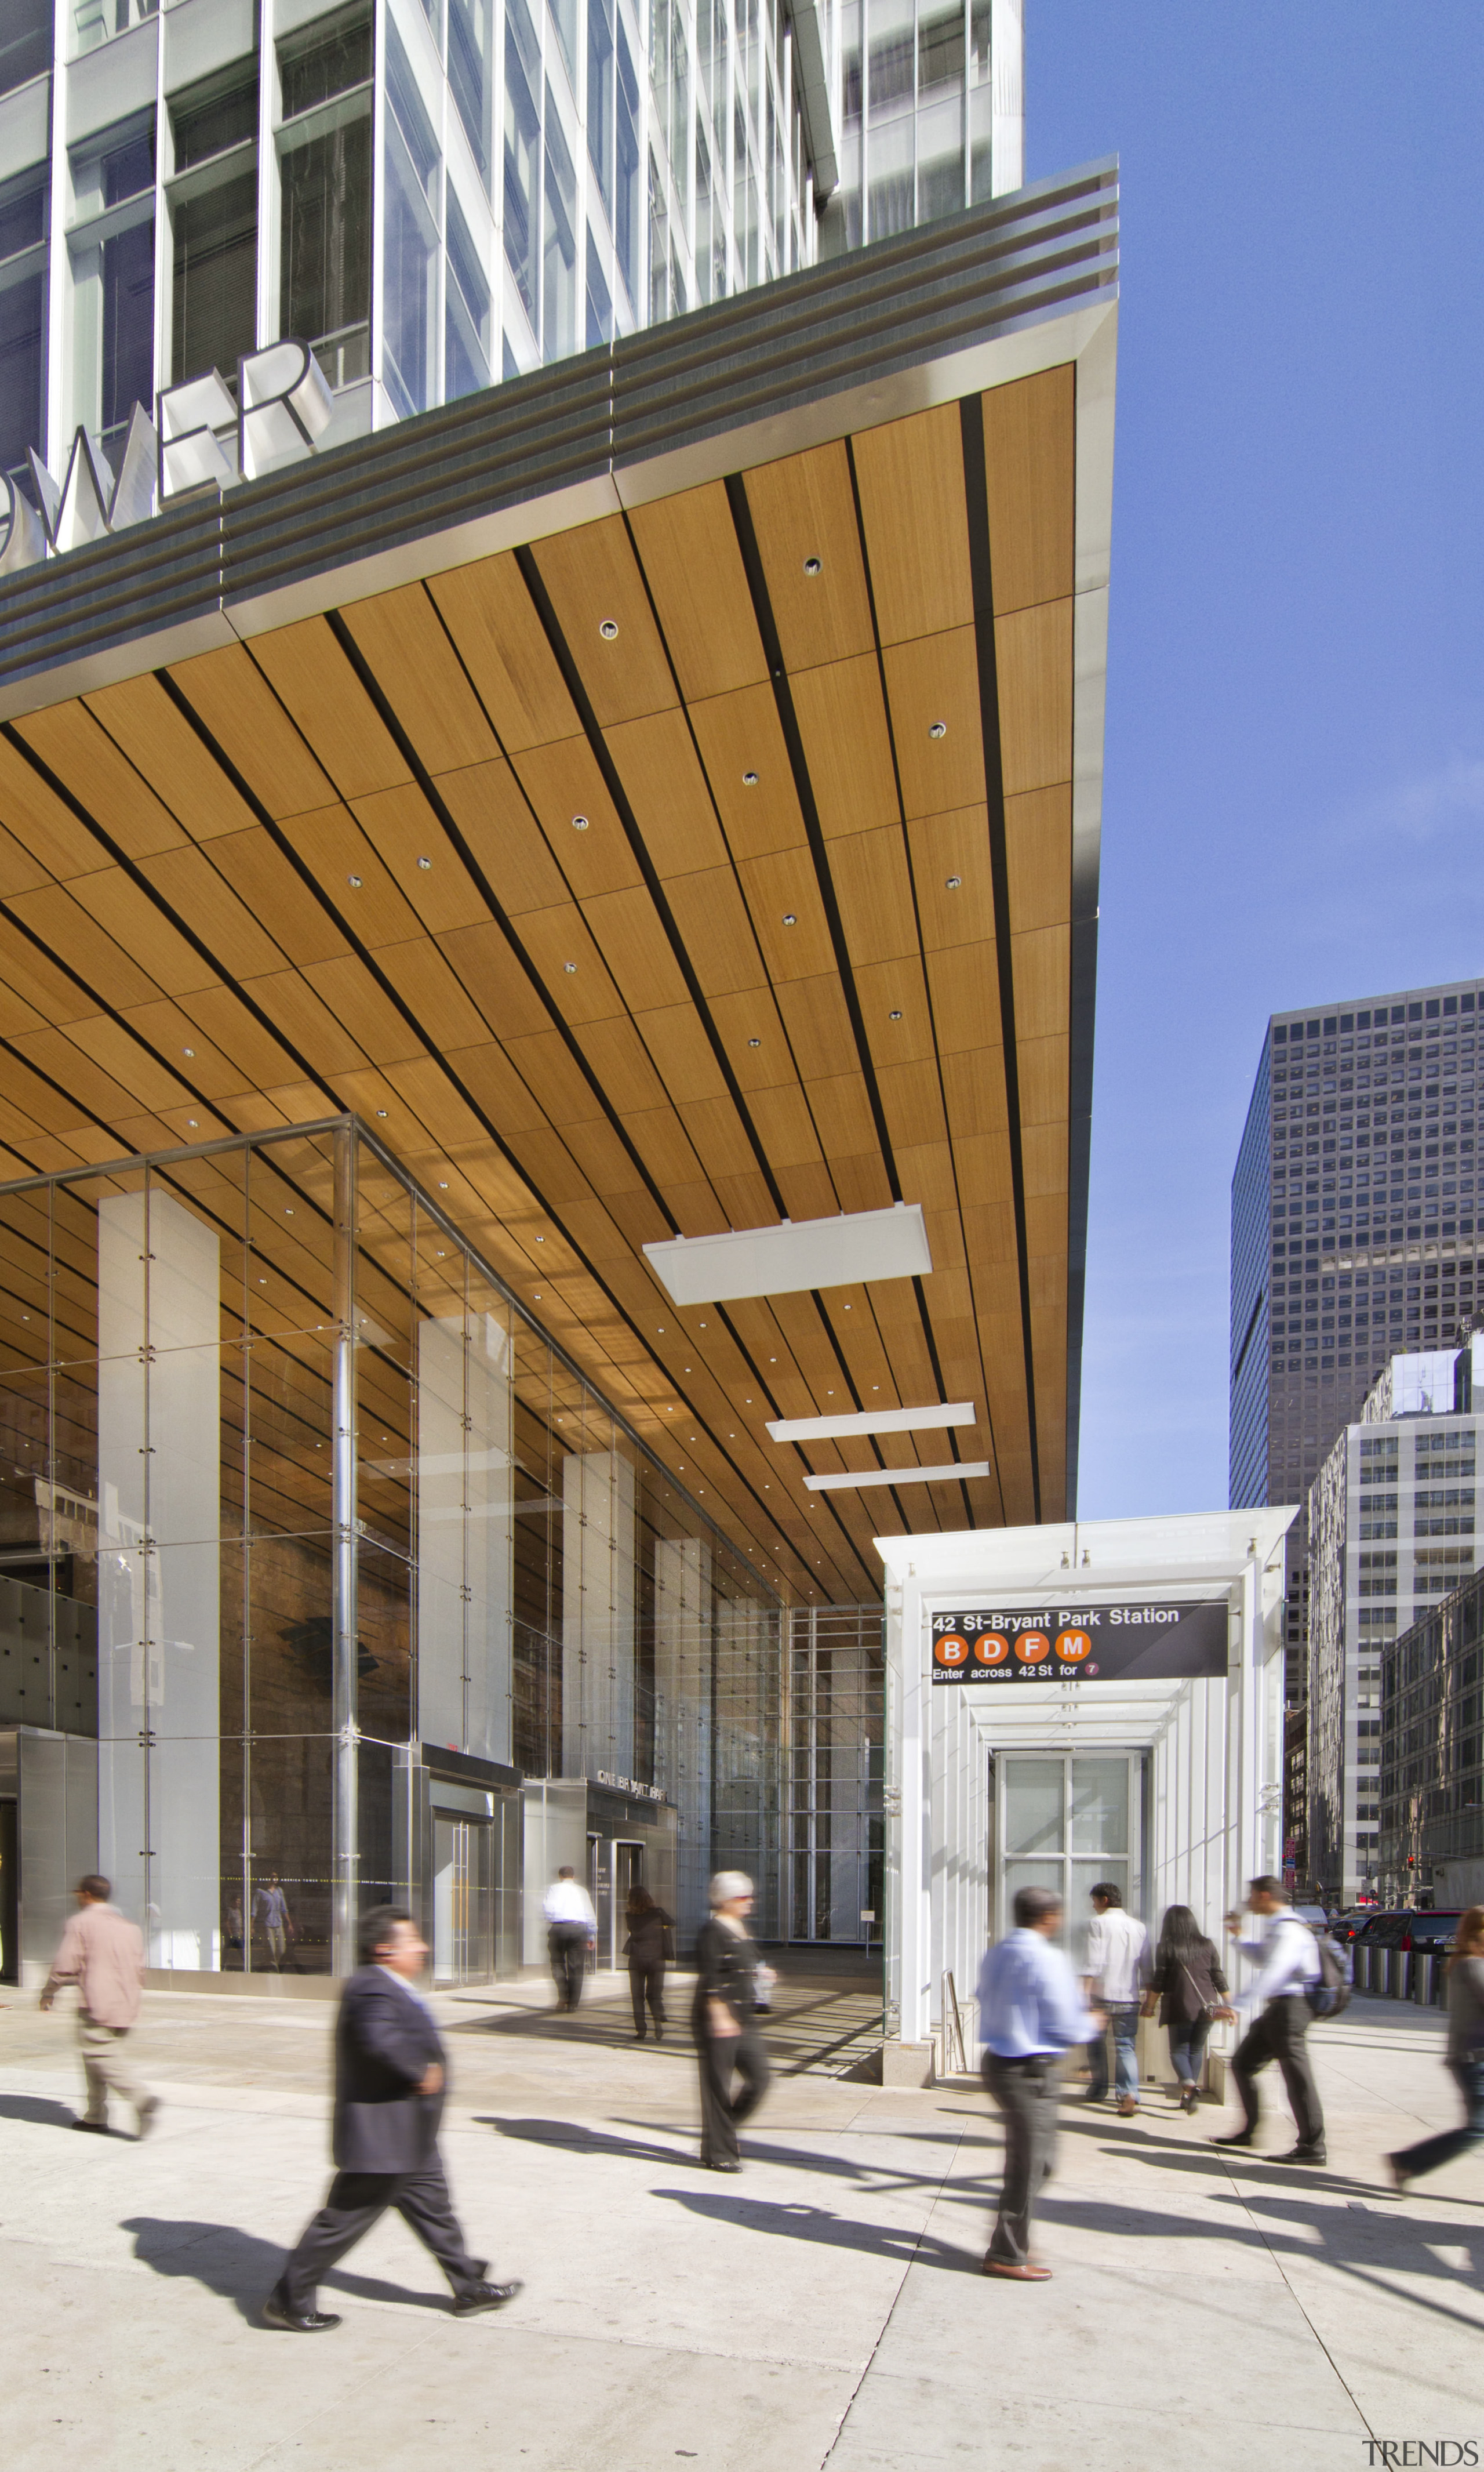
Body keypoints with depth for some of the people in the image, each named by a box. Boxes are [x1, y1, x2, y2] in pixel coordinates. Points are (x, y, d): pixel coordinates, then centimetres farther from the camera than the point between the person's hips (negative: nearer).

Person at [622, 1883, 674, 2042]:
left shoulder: (629, 1916, -4)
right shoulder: (658, 1913, -6)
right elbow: (672, 1923, 9)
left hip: (636, 1959, 0)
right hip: (656, 1959, 0)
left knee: (638, 1996, 10)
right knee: (655, 1995, 10)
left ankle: (640, 2030, 5)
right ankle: (659, 2024, -7)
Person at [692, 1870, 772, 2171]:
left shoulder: (741, 1928, 13)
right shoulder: (712, 1931, -15)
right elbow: (709, 1978, -20)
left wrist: (759, 1972, 12)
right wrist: (720, 2016, -24)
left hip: (743, 2019, 9)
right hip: (718, 2020, -9)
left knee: (760, 2076, 7)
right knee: (717, 2084, 0)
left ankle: (725, 2128, 23)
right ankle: (717, 2154, 11)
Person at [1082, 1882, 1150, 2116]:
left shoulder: (1098, 1923, -5)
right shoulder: (1139, 1926, 9)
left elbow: (1094, 1962, -14)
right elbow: (1146, 1966, 12)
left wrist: (1085, 1992, -14)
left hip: (1102, 1994, -3)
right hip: (1129, 1997, 3)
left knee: (1096, 2041, 17)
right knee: (1127, 2046, 4)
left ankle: (1098, 2088, 26)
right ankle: (1129, 2095, -14)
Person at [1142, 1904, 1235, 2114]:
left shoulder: (1166, 1948, -4)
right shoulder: (1207, 1945, 4)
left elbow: (1158, 1982, -5)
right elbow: (1219, 1979, 6)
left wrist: (1149, 2006, 4)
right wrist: (1228, 2006, 14)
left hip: (1180, 2007, -3)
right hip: (1207, 2007, 3)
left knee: (1179, 2050, 4)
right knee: (1196, 2049, 15)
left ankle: (1189, 2086, -20)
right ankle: (1187, 2096, 16)